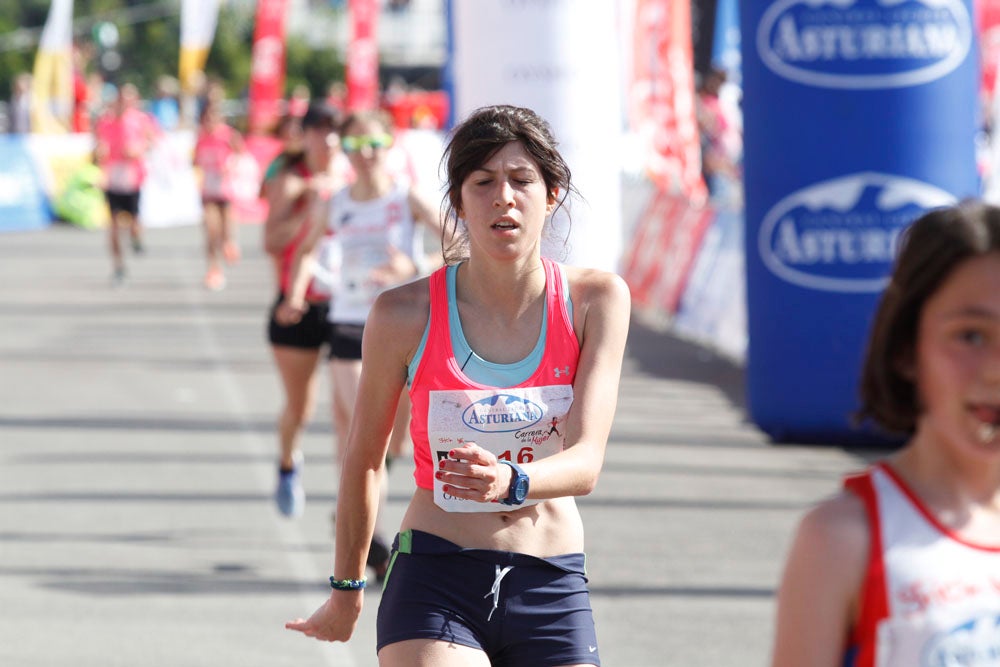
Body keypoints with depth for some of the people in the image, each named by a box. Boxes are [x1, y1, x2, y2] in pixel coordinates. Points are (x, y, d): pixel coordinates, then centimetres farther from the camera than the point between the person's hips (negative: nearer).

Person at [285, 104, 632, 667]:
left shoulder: (596, 299, -3)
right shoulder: (407, 314, -7)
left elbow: (587, 462, -12)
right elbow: (365, 457, 8)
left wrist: (510, 482, -33)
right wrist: (347, 588, 18)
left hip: (552, 588, 2)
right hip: (434, 583, -2)